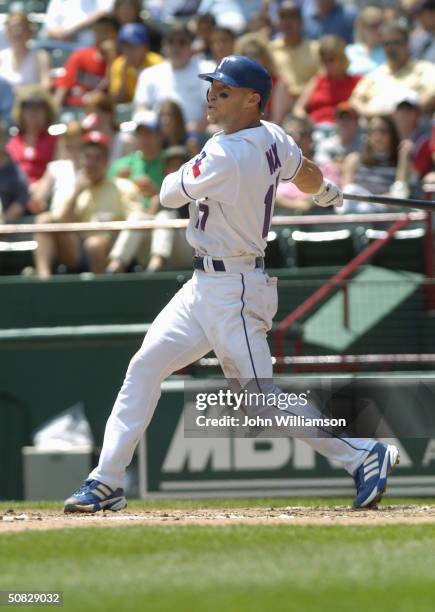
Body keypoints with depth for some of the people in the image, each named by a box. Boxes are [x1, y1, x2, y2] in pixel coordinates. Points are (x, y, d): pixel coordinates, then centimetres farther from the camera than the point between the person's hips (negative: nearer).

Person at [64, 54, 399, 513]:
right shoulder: (272, 139, 3)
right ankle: (107, 483, 9)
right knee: (144, 367, 7)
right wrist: (326, 192, 44)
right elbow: (311, 179, 20)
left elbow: (170, 195, -13)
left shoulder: (226, 156, -24)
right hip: (205, 287, 10)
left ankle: (363, 454, 3)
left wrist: (179, 174, 11)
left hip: (233, 291, -10)